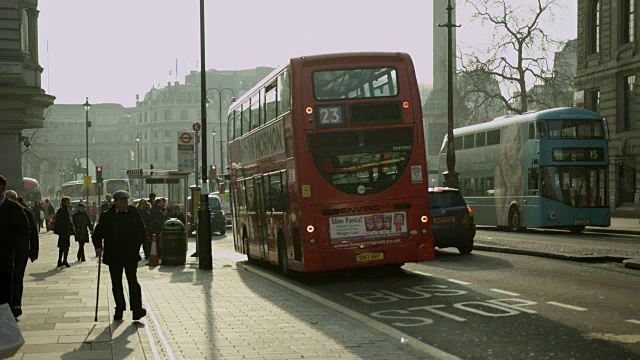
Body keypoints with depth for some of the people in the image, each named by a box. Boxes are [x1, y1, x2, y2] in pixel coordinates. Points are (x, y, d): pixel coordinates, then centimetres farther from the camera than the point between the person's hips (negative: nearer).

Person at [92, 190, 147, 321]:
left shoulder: (134, 214, 3)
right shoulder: (107, 216, 1)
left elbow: (142, 232, 11)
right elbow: (98, 233, 5)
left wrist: (136, 245, 1)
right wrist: (98, 246, -10)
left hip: (130, 255, -1)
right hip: (113, 255, 1)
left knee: (132, 281, -8)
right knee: (116, 283, 7)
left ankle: (136, 309, -9)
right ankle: (119, 309, 16)